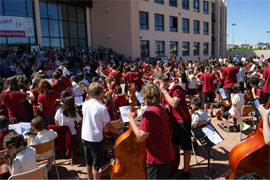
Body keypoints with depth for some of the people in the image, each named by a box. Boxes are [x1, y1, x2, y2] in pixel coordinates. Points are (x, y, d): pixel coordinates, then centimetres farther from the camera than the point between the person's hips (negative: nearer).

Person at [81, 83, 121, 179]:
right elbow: (109, 126, -17)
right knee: (97, 164, 10)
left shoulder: (85, 104, -4)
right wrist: (121, 133, -7)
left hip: (85, 137, 6)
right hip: (96, 139, -6)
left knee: (88, 162, 23)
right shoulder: (101, 108, -21)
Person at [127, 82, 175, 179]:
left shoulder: (149, 113, -24)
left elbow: (140, 137, -25)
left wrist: (131, 119, -19)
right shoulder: (162, 109, 3)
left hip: (156, 157, -8)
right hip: (167, 153, 8)